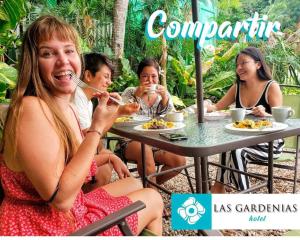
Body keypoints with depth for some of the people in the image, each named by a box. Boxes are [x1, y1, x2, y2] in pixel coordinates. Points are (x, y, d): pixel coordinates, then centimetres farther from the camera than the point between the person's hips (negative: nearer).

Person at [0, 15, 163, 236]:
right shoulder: (30, 108, -25)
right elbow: (60, 197, -28)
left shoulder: (67, 108, 1)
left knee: (133, 184, 22)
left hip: (73, 210, 8)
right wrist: (97, 128, -26)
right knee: (153, 199, 5)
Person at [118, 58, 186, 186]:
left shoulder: (164, 94, 11)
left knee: (180, 161, -18)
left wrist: (164, 98, -13)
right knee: (146, 151, -36)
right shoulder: (130, 92, 4)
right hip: (133, 142, -3)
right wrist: (136, 96, -18)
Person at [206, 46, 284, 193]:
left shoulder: (271, 87, -9)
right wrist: (204, 106, -14)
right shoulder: (237, 87, 5)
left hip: (269, 144, -4)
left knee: (236, 152, -28)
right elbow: (217, 107, 8)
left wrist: (265, 115, -35)